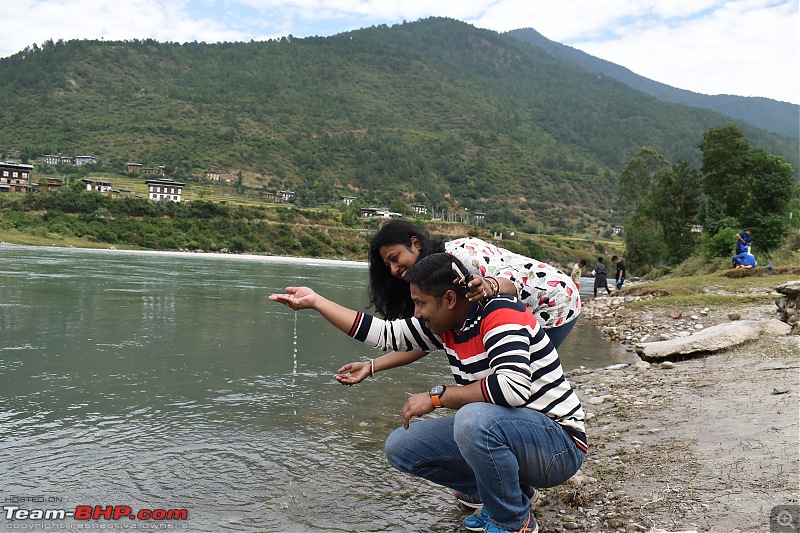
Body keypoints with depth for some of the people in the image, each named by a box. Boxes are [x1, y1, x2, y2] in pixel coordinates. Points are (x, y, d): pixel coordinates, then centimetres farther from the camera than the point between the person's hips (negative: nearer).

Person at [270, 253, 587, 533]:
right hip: (495, 433, 8)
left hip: (558, 444, -8)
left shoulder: (501, 316, -22)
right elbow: (385, 333, 5)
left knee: (475, 418, -38)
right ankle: (508, 492, 11)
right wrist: (314, 302, 5)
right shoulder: (446, 323, 2)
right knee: (400, 447, 4)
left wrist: (436, 397, -26)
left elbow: (512, 386, -37)